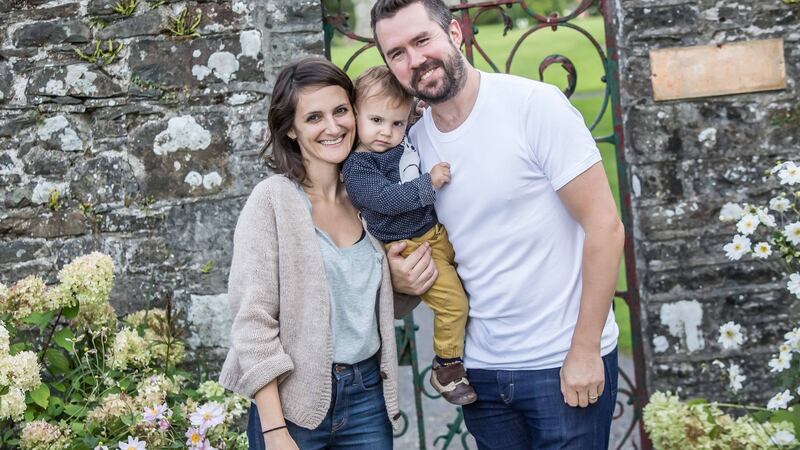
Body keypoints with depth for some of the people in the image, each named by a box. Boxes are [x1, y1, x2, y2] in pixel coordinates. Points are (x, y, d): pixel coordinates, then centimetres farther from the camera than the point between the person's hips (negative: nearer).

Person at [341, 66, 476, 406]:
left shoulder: (407, 139, 5)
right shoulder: (358, 167, -16)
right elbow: (384, 199, -29)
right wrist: (428, 183, -29)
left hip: (436, 231, 8)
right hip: (407, 246, -8)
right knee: (452, 299, -16)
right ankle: (446, 368, 1)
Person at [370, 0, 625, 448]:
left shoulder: (534, 104, -13)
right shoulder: (412, 143, 3)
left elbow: (605, 226, -13)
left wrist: (584, 351, -14)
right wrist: (401, 277, -7)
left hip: (565, 362, -5)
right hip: (480, 368, 5)